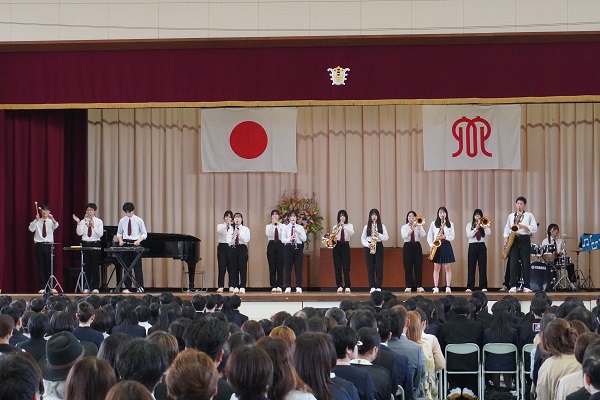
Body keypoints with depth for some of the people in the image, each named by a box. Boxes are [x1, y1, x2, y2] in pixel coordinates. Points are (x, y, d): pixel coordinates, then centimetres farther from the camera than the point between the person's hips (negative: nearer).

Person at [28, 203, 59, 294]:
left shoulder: (51, 221, 5)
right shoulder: (37, 222, 6)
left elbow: (56, 226, -17)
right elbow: (31, 229, -11)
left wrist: (52, 218, -34)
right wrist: (36, 220, -22)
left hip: (49, 245, 0)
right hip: (39, 245, 0)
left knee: (50, 266, -2)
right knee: (41, 266, 1)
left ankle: (51, 287, 2)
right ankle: (42, 287, 6)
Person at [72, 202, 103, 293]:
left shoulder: (99, 221, 2)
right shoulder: (83, 221, 6)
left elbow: (100, 234, -9)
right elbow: (79, 233, -5)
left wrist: (93, 226, -19)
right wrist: (78, 223, -14)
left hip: (95, 244, -2)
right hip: (85, 244, 2)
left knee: (95, 266, -1)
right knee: (86, 266, 2)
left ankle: (95, 287, 3)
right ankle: (86, 287, 7)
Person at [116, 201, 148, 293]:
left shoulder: (138, 220, -2)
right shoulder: (122, 221, 6)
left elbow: (144, 234, 2)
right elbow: (119, 233, 18)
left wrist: (139, 241, -15)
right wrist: (120, 240, -2)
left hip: (135, 244, -3)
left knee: (137, 267, -5)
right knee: (126, 267, 4)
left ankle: (140, 287, -2)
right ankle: (128, 288, 8)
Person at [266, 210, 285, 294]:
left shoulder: (282, 226, 7)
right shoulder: (268, 226, 7)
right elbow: (268, 234, -12)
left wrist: (278, 224, -17)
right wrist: (272, 224, -18)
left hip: (280, 245, 0)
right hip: (271, 245, 1)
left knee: (280, 267, -2)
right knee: (272, 267, 0)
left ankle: (279, 286, 3)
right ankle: (273, 287, 5)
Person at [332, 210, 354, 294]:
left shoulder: (349, 225, 7)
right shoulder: (336, 226, 10)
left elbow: (351, 232, -15)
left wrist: (344, 226, -28)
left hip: (345, 246, -2)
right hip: (337, 246, 2)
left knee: (346, 267, -6)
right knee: (337, 267, -1)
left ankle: (347, 286, -3)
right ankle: (339, 286, 3)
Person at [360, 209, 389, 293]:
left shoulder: (382, 226, 6)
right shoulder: (366, 227, 7)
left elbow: (386, 237, 2)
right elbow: (362, 238, 5)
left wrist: (378, 234, -15)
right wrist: (367, 244, -12)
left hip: (378, 246, -1)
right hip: (369, 248, 1)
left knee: (379, 267, -4)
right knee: (370, 268, -1)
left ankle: (378, 287, 0)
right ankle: (372, 287, 3)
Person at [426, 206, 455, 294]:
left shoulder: (450, 224, 7)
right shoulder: (433, 223, 7)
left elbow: (452, 237, 4)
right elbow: (429, 236, 6)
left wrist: (445, 237, -15)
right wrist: (431, 245, -7)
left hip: (446, 245, 0)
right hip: (436, 245, 0)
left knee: (447, 267, -2)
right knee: (436, 268, 0)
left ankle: (448, 287, -1)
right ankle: (436, 287, 0)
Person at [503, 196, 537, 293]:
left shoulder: (529, 215, 10)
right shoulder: (511, 216, 19)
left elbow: (534, 228, 1)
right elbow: (507, 228, 20)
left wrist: (523, 226, -12)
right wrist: (506, 238, 2)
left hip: (525, 240, -2)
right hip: (513, 240, 2)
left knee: (526, 263, -4)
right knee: (513, 263, -6)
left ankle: (526, 286, -2)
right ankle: (513, 286, -6)